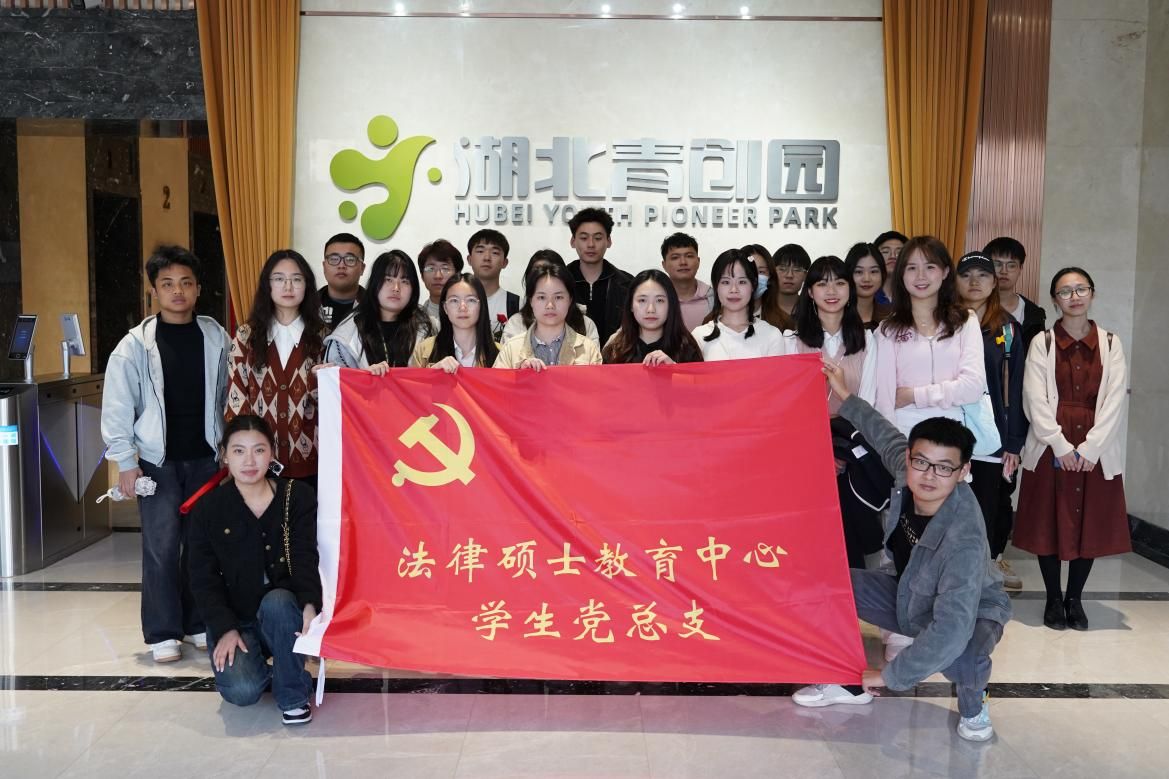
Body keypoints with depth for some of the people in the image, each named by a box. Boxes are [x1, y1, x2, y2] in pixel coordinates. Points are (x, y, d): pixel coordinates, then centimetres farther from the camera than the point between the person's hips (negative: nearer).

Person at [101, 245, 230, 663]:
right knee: (161, 546, -1)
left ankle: (199, 622, 21)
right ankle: (163, 633, 9)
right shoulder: (135, 345, -6)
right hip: (157, 460, -2)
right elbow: (117, 406, -4)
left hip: (206, 457, 2)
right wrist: (125, 461, -6)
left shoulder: (216, 338, 2)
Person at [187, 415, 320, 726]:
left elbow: (304, 559, -13)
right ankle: (248, 661, 13)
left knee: (277, 601, -36)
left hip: (282, 612, 0)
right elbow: (203, 578, -3)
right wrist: (225, 629, -16)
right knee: (241, 690, -26)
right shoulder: (208, 508, -3)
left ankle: (293, 695, -14)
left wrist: (309, 603, -33)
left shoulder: (298, 496, -4)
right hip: (233, 621, 0)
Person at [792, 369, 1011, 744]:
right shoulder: (907, 471, -24)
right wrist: (845, 396, 9)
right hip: (909, 596, 7)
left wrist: (888, 675, -36)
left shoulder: (964, 537, -41)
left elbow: (950, 632, -46)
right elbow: (887, 436, 2)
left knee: (961, 656, -41)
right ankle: (851, 683, 15)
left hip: (970, 612, -7)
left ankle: (973, 703, -1)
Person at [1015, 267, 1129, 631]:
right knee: (1049, 523, 3)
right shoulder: (1042, 343, 1)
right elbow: (1036, 400, -5)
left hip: (1097, 448, 1)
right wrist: (1061, 445, -14)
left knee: (1090, 523, 5)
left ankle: (1075, 598, 20)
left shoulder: (1111, 344, 6)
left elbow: (1115, 400, -2)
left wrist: (1089, 447, -12)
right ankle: (1053, 599, 16)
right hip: (1051, 447, -1)